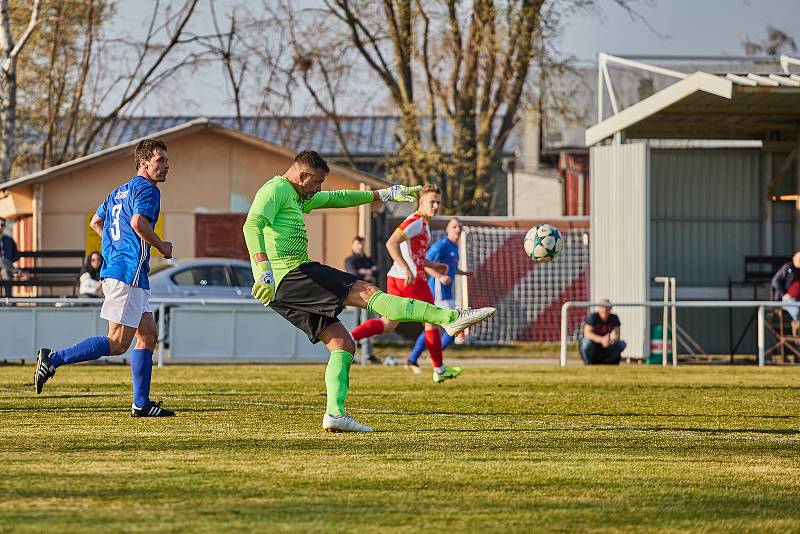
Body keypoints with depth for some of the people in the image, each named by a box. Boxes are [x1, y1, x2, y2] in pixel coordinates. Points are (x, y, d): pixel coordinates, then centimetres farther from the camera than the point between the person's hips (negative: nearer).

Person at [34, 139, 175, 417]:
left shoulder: (119, 192, 21)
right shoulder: (147, 189, -7)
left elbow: (95, 222, 28)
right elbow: (139, 222, -24)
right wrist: (161, 246, -9)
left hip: (113, 269, 10)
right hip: (129, 273, -10)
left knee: (148, 336, 11)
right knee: (117, 343, -11)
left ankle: (141, 404, 9)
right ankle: (53, 359, -13)